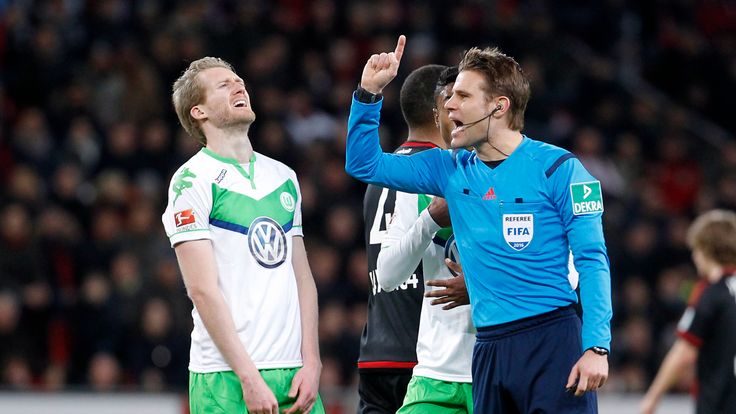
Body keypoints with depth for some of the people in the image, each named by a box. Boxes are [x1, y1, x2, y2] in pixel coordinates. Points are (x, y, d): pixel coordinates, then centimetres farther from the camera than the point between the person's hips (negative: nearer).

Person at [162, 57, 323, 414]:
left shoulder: (283, 177, 17)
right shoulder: (192, 181, -4)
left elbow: (302, 278, 15)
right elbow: (202, 289, -10)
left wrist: (311, 364, 3)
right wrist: (249, 378, -15)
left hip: (293, 372, 6)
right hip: (226, 378, -6)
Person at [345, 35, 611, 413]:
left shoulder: (556, 167, -4)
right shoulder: (452, 170, 13)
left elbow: (592, 261, -6)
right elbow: (364, 165, 18)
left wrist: (596, 347, -15)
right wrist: (369, 92, 5)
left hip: (551, 340, -6)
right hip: (488, 349, 6)